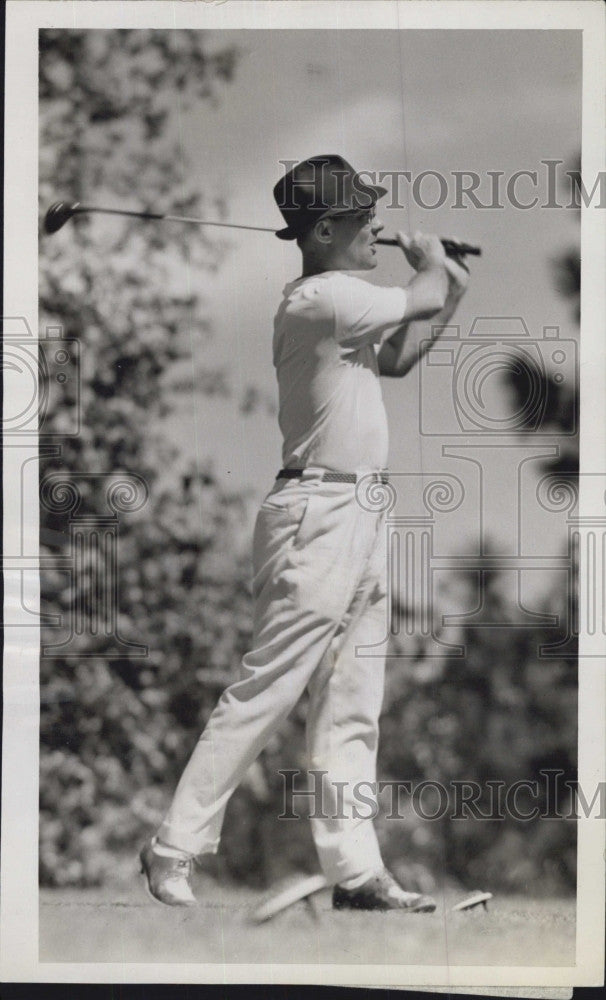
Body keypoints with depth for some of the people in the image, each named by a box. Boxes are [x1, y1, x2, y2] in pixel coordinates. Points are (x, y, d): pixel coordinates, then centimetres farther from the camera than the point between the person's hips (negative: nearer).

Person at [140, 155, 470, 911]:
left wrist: (448, 294, 17)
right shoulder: (321, 297, -15)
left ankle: (355, 870, 13)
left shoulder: (340, 303, 15)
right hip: (318, 515, -10)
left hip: (359, 518, 10)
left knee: (352, 708, 10)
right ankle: (173, 848, -1)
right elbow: (422, 300, -12)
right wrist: (430, 260, 10)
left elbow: (394, 360, 24)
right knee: (264, 691, -8)